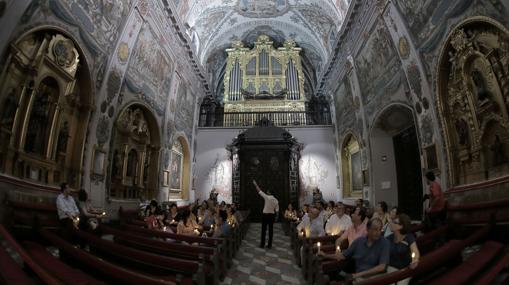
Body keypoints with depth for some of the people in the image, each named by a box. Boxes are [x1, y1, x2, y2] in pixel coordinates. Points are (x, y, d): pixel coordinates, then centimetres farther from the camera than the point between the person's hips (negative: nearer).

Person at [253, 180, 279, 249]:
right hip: (272, 215, 3)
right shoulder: (276, 200, -1)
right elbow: (277, 210, 2)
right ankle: (269, 245, 13)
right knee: (271, 230, 9)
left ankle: (262, 244, 12)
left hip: (265, 215, -3)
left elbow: (259, 190, -6)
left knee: (263, 230, 6)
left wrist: (255, 184, 3)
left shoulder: (266, 197, -13)